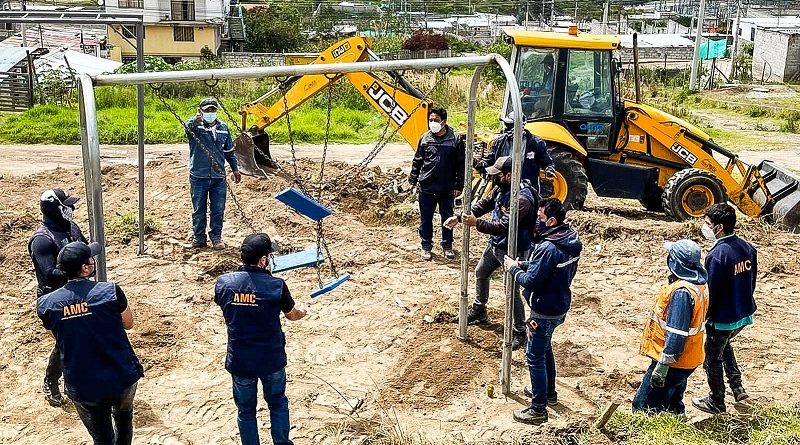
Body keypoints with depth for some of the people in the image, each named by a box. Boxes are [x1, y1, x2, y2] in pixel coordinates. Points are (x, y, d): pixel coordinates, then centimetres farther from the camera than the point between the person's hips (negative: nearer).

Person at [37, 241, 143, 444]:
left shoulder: (46, 304, -9)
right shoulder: (110, 291, -17)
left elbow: (58, 338, 9)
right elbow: (128, 324, 1)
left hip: (83, 387, 1)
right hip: (122, 377, -1)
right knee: (123, 416, 31)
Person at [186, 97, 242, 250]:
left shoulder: (223, 128, 11)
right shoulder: (195, 126, -3)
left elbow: (229, 151, 21)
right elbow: (188, 126, -29)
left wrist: (235, 168, 22)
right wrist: (196, 121, -51)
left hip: (218, 177, 3)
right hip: (199, 176, -3)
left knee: (218, 210, 5)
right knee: (199, 210, 6)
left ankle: (216, 237, 18)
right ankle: (199, 238, 17)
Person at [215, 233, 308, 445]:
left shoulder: (223, 283, -13)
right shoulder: (276, 286, -20)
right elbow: (292, 314, -1)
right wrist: (302, 310, 23)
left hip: (239, 361, 1)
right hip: (272, 360, -1)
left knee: (245, 409, 19)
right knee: (277, 403, 24)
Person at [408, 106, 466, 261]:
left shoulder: (455, 139, -5)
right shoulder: (425, 138, 0)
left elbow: (461, 165, -2)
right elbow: (417, 161, 7)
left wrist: (458, 186, -3)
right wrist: (413, 180, 4)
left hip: (446, 188, -1)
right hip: (426, 188, 1)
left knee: (447, 218, 12)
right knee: (426, 219, 9)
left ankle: (447, 246, 27)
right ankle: (426, 247, 22)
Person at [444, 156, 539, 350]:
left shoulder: (522, 198, -31)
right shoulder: (501, 188, -3)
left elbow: (503, 227, -34)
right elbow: (484, 204, 8)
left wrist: (476, 223, -31)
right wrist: (460, 217, -1)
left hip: (513, 250, -10)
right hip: (495, 244, 10)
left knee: (512, 291, -4)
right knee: (480, 273, 25)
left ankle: (519, 333, 12)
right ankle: (478, 311, 46)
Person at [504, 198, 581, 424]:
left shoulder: (549, 248, -29)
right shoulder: (570, 240, 1)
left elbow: (531, 281, -25)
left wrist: (513, 268, -9)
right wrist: (524, 264, 4)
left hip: (546, 311, -10)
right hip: (559, 305, 10)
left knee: (535, 356, 2)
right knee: (545, 348, 26)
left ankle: (538, 409, 11)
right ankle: (549, 392, 42)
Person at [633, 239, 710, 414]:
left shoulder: (681, 292, -26)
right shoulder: (698, 285, 6)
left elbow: (676, 334, -28)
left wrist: (663, 365, -25)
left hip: (672, 361, -10)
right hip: (687, 360, 10)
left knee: (643, 408, -5)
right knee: (673, 407, 22)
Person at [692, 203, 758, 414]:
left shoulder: (717, 255, -27)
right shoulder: (747, 248, -3)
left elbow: (710, 291, -22)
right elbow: (752, 281, 8)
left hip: (722, 318, -8)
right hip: (745, 313, 8)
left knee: (713, 359, 13)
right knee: (724, 345, 32)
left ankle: (716, 402, 27)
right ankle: (737, 387, 29)